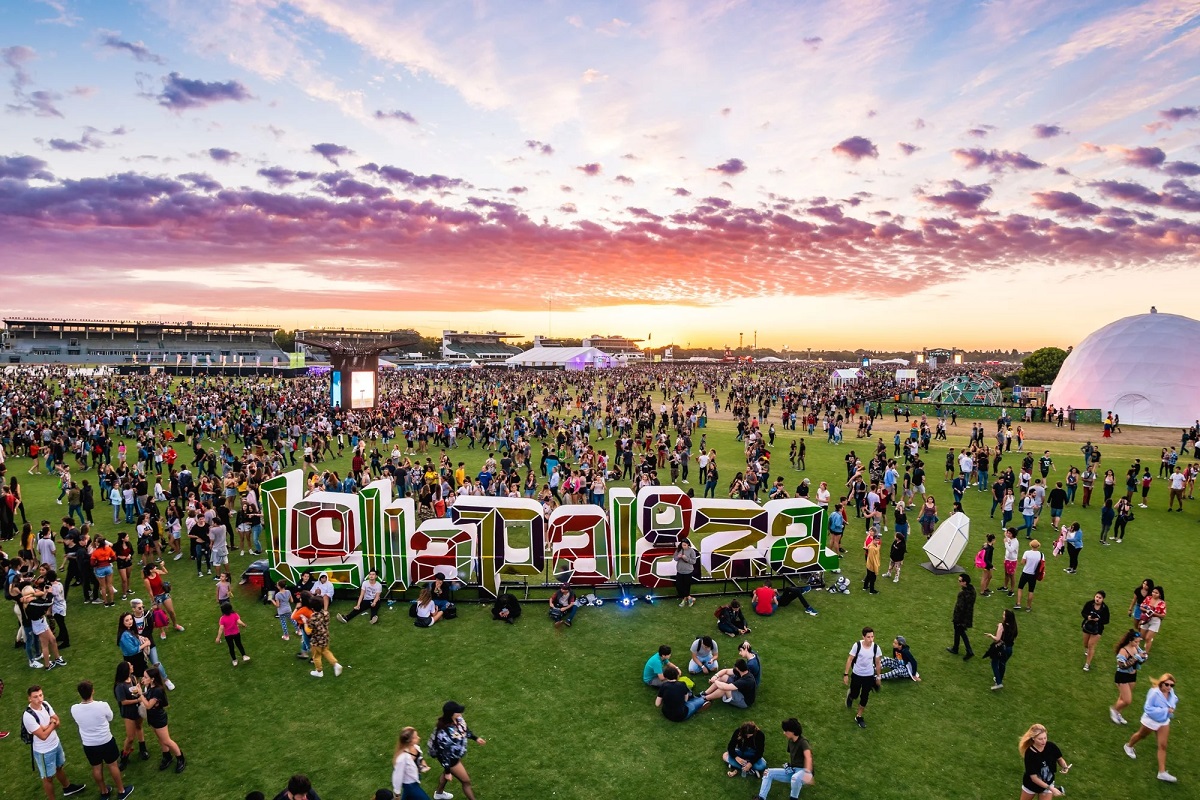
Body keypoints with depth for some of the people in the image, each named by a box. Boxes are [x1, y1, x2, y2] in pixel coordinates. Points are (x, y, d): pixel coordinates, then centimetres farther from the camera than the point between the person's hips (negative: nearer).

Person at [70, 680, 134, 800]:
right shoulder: (102, 705, -26)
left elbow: (78, 721, 4)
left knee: (96, 768, 22)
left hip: (89, 745, 2)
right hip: (106, 742, -2)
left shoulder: (74, 709, -19)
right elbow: (110, 718, -4)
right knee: (113, 765, 17)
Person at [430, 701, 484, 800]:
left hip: (455, 755, 8)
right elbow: (444, 754, -29)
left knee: (446, 772, 34)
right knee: (466, 781, 10)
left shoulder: (457, 719, -19)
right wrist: (447, 771, -18)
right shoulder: (444, 733, -42)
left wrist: (475, 738, 14)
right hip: (450, 759, -8)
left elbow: (465, 729, 4)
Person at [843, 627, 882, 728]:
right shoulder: (857, 645, -23)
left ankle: (859, 717, 31)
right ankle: (850, 696, 51)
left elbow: (878, 663, 1)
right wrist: (846, 674, -10)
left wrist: (878, 676, 10)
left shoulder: (876, 647, -17)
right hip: (856, 674, -1)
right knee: (855, 694, 13)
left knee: (864, 697, 11)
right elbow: (850, 659, -12)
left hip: (869, 676, 2)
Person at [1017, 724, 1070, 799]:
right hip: (1031, 784, -2)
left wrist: (1065, 767, -22)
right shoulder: (1029, 753, -32)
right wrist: (1051, 789, -32)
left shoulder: (1051, 746, -23)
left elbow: (1059, 759, -1)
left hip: (1047, 783, 2)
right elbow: (1034, 777, -28)